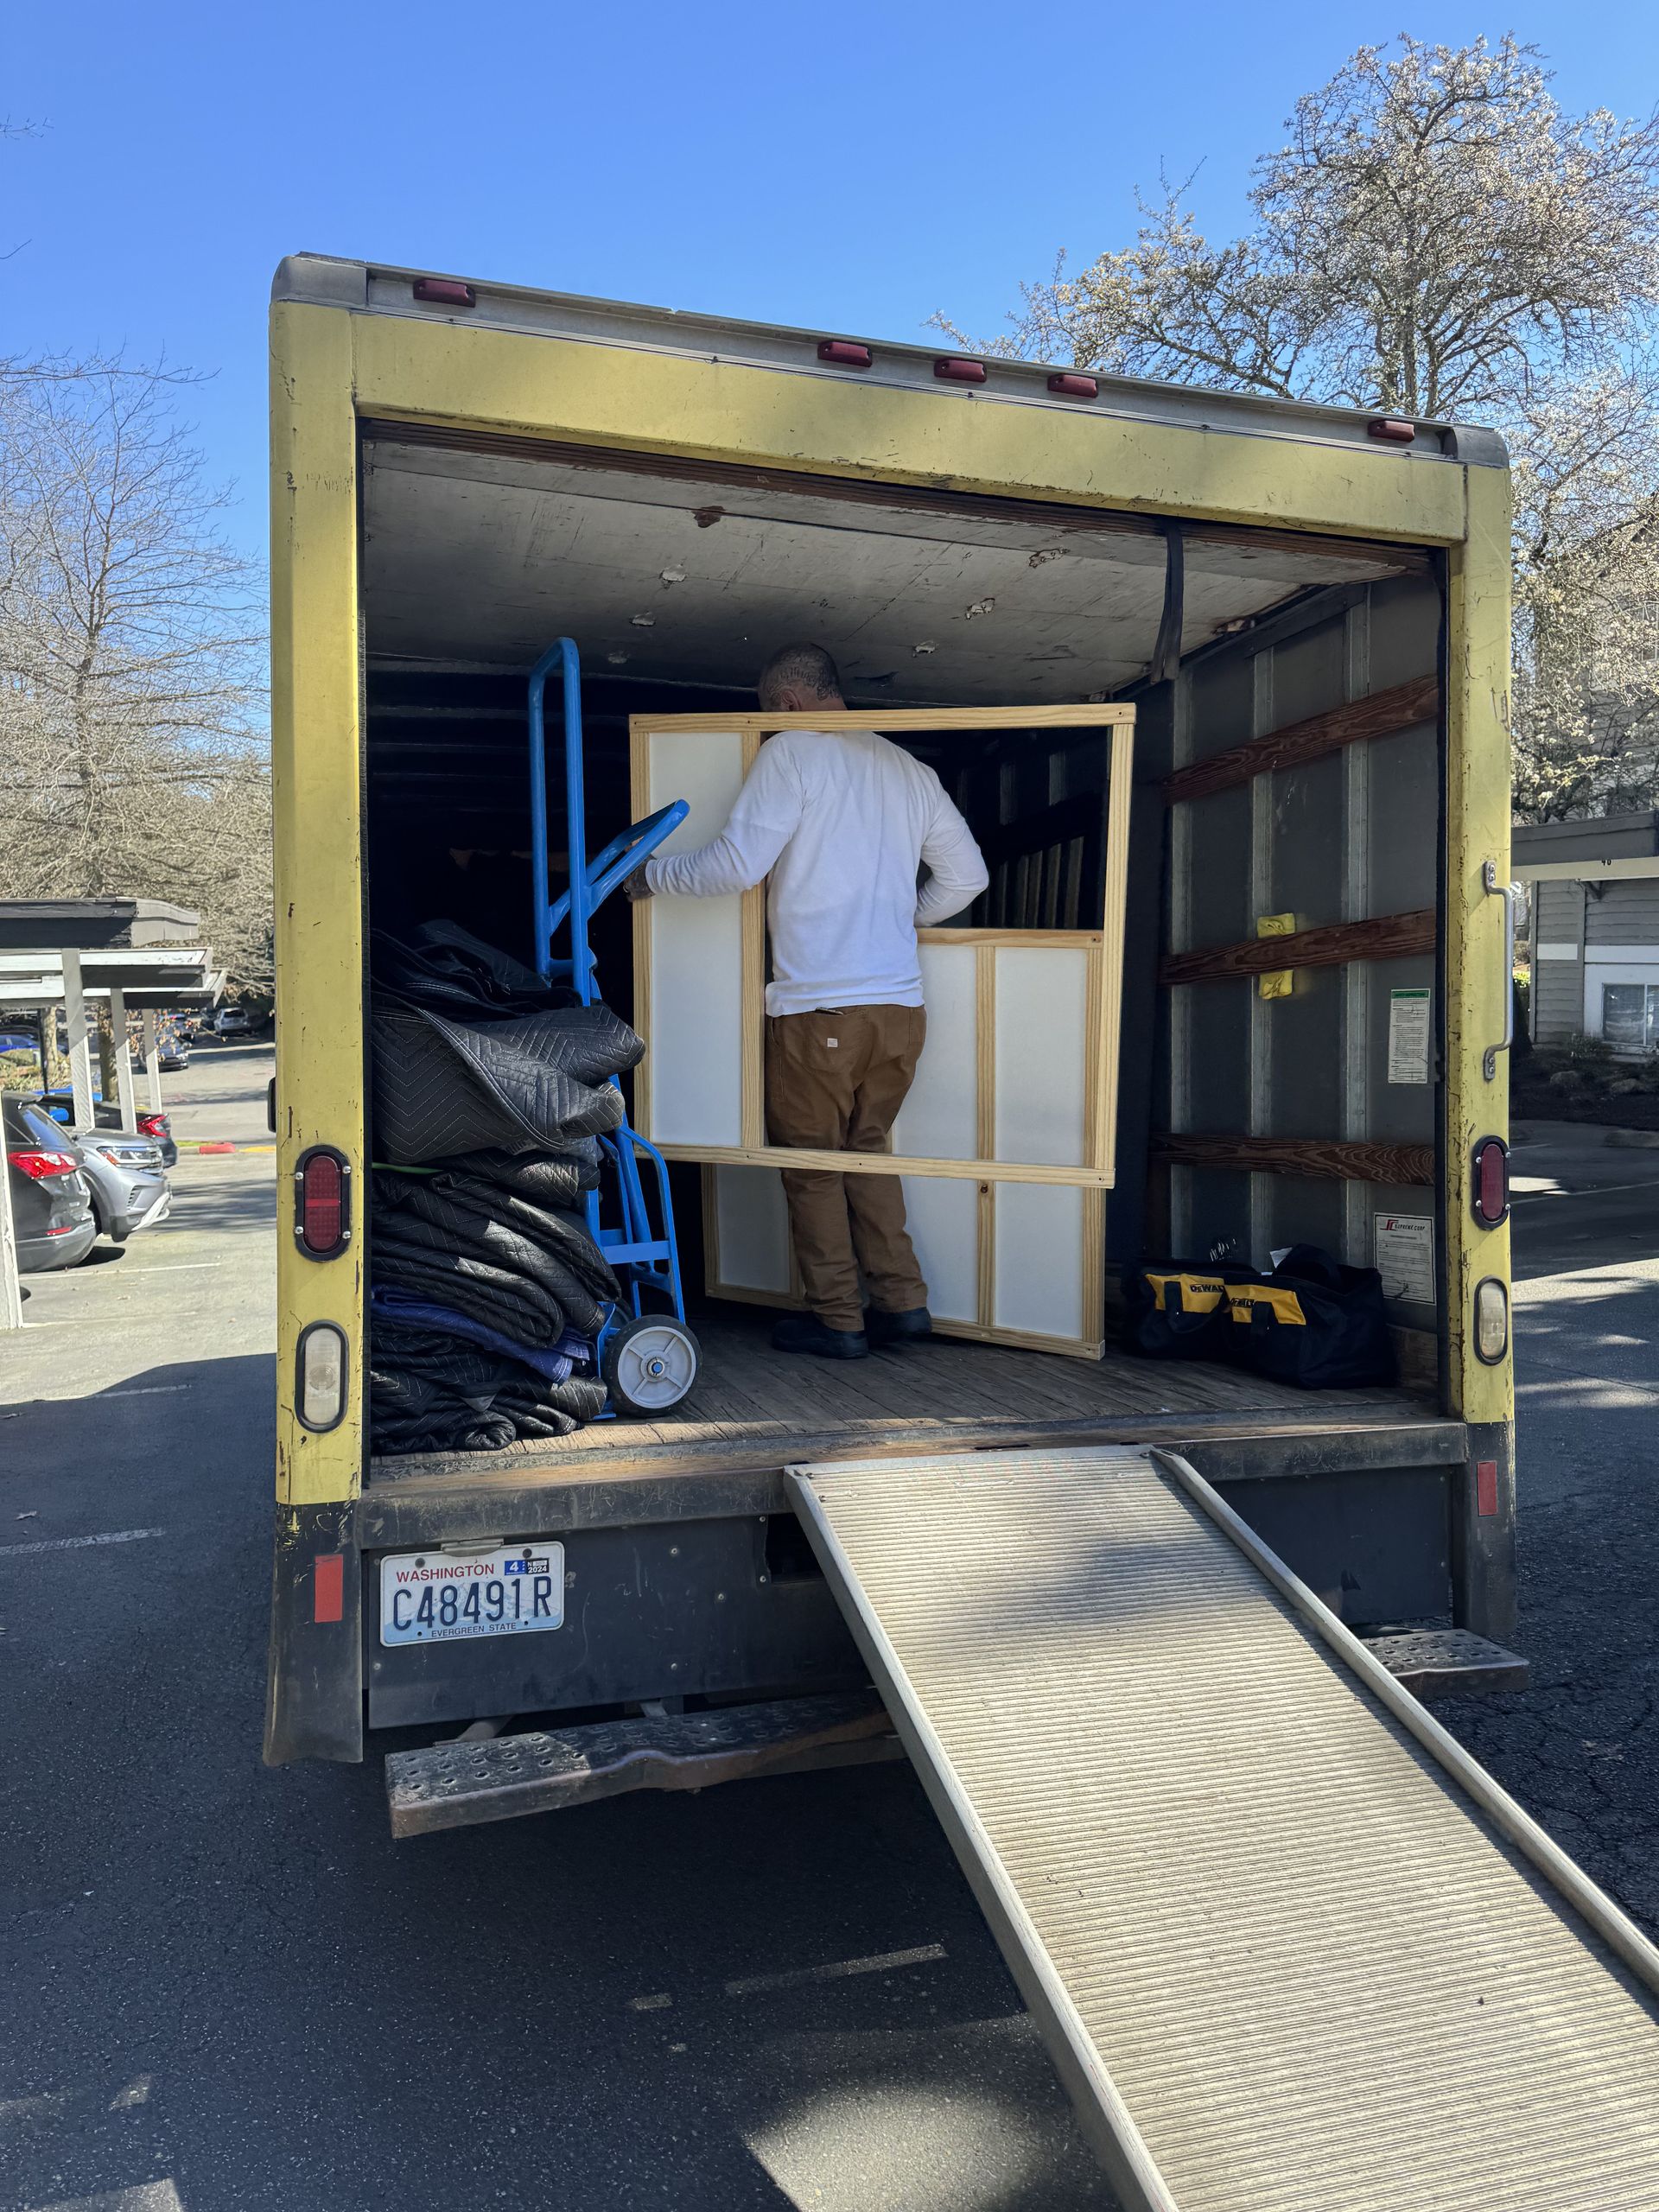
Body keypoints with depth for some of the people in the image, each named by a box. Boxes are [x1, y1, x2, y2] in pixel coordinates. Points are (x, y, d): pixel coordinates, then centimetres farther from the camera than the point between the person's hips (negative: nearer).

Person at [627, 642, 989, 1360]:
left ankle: (836, 1319, 10)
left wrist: (651, 871, 4)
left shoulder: (790, 753, -3)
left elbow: (736, 865, -12)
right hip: (902, 1005, 6)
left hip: (818, 1006, -6)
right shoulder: (911, 769, 15)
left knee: (811, 1162, 6)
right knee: (867, 1148, 19)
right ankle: (902, 1301, 15)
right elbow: (966, 876, 17)